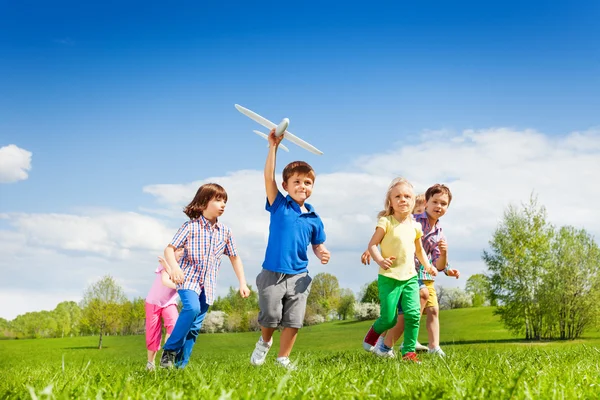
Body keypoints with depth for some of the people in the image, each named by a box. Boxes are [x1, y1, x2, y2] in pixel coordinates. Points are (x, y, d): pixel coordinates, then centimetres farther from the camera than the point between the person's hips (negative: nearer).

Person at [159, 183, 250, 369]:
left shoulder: (225, 231, 6)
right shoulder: (191, 226, -6)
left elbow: (234, 258, 15)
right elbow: (169, 249, -7)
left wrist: (242, 283, 9)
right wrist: (174, 267, -27)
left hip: (208, 284, 5)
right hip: (188, 278, -5)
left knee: (195, 327, 3)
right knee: (192, 307, -30)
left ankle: (180, 364, 11)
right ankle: (169, 350, -17)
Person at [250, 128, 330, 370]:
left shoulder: (314, 219, 5)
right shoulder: (279, 206, -2)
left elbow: (317, 245, 15)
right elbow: (269, 177, -13)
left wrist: (322, 254, -9)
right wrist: (273, 147, -18)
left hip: (299, 276, 2)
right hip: (272, 274, -2)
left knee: (293, 321, 2)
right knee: (270, 317, 2)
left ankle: (283, 359, 18)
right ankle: (264, 342, 33)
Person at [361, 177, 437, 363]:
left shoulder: (415, 226, 9)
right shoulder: (386, 222, -7)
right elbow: (372, 245, -9)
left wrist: (427, 265, 15)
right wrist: (379, 260, -26)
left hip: (410, 277, 4)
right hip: (389, 278, -4)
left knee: (413, 314, -9)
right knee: (389, 318, -3)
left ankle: (409, 351, 4)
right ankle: (372, 335, 29)